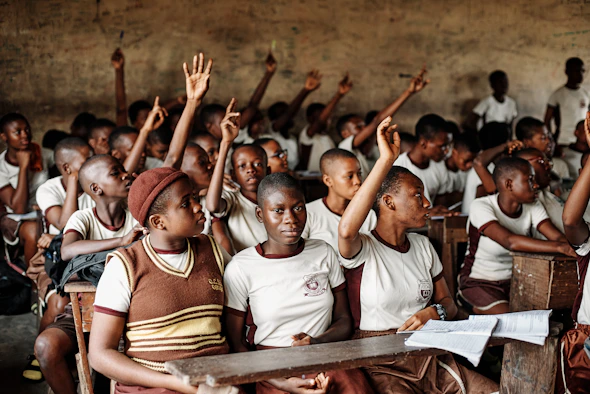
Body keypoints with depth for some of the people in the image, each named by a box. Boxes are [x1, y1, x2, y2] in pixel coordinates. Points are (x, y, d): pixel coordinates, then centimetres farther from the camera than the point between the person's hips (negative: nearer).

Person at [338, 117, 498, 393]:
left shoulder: (422, 246, 14)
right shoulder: (362, 250, -7)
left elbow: (448, 303, 20)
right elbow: (347, 231, -33)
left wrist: (434, 313, -8)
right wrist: (386, 160, -32)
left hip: (429, 355, 5)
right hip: (381, 364, -5)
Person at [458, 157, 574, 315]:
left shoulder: (533, 207, -1)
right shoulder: (481, 207, -19)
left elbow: (557, 236, -14)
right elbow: (510, 241, -35)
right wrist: (558, 247, -43)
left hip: (514, 279, 7)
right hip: (479, 282, -7)